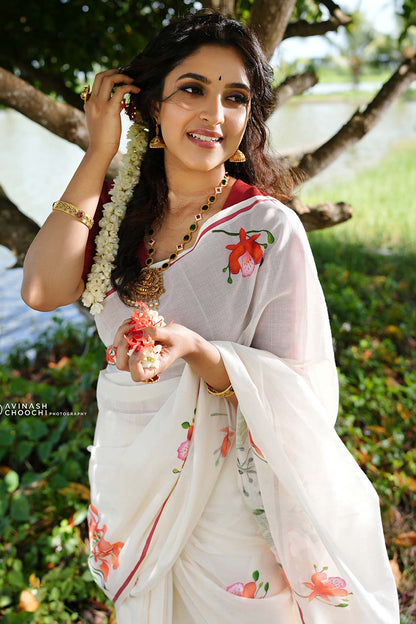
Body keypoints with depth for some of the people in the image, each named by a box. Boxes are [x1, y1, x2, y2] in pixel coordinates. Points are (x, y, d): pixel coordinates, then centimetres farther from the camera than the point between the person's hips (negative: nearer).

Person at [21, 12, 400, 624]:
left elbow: (296, 391, -15)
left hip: (230, 498, -4)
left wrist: (195, 350, -34)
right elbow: (42, 291, -19)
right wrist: (100, 153, -16)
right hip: (128, 476, 5)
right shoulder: (118, 206, -3)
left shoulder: (270, 228, -16)